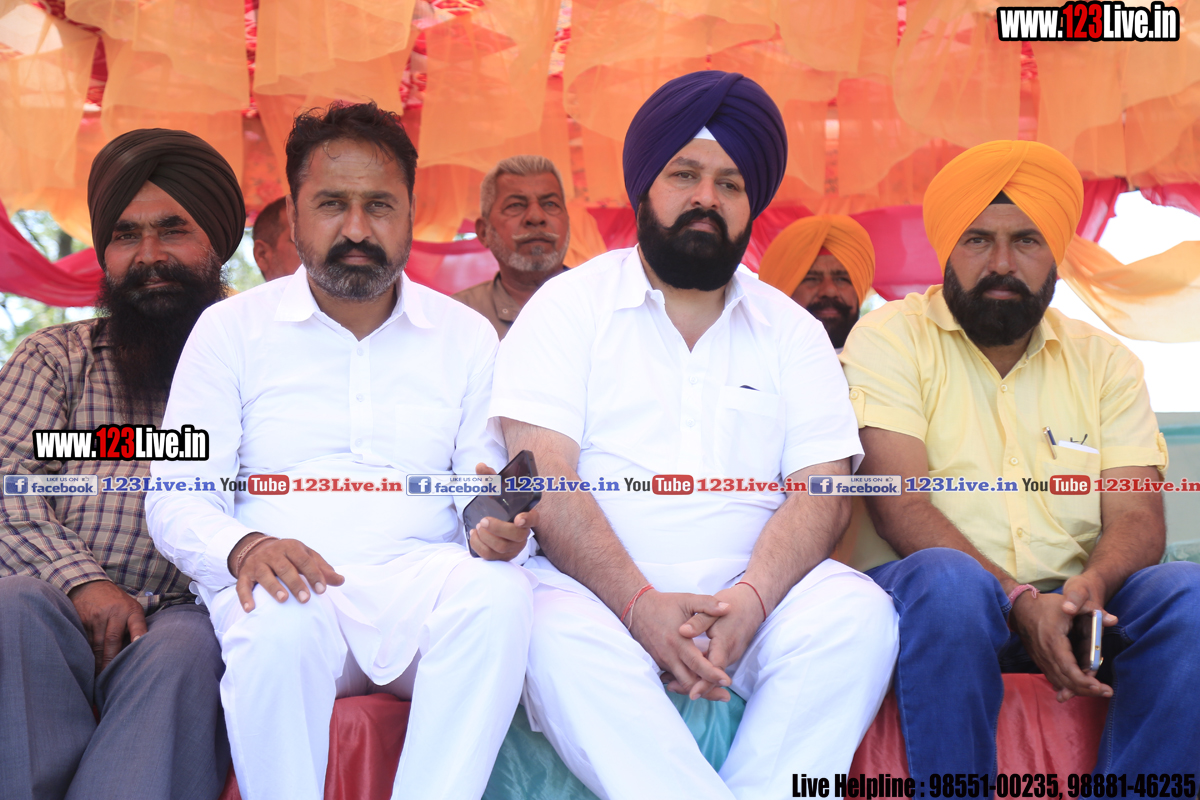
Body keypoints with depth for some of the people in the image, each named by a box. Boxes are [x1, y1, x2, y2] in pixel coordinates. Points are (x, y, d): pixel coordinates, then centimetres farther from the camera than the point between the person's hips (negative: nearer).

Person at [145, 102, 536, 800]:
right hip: (286, 586, -1)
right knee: (280, 628, -36)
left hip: (423, 579, 2)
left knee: (501, 593, -32)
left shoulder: (467, 336, 14)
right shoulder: (231, 329, 10)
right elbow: (177, 498, 4)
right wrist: (242, 549, -19)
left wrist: (501, 527, -14)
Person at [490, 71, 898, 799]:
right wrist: (640, 602, -21)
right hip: (603, 593, -2)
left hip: (749, 595, 2)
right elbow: (544, 475, -7)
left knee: (858, 614, -25)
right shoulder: (569, 307, 6)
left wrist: (749, 599, -18)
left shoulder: (793, 332, 14)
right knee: (557, 630, -33)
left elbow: (823, 491, 2)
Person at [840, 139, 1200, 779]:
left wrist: (1090, 584, -22)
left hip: (1066, 603, 4)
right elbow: (901, 504, -11)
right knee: (948, 580, -36)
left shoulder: (1105, 362, 12)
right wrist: (1021, 600, -25)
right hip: (927, 598, -3)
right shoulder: (891, 338, 0)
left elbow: (1137, 516, 3)